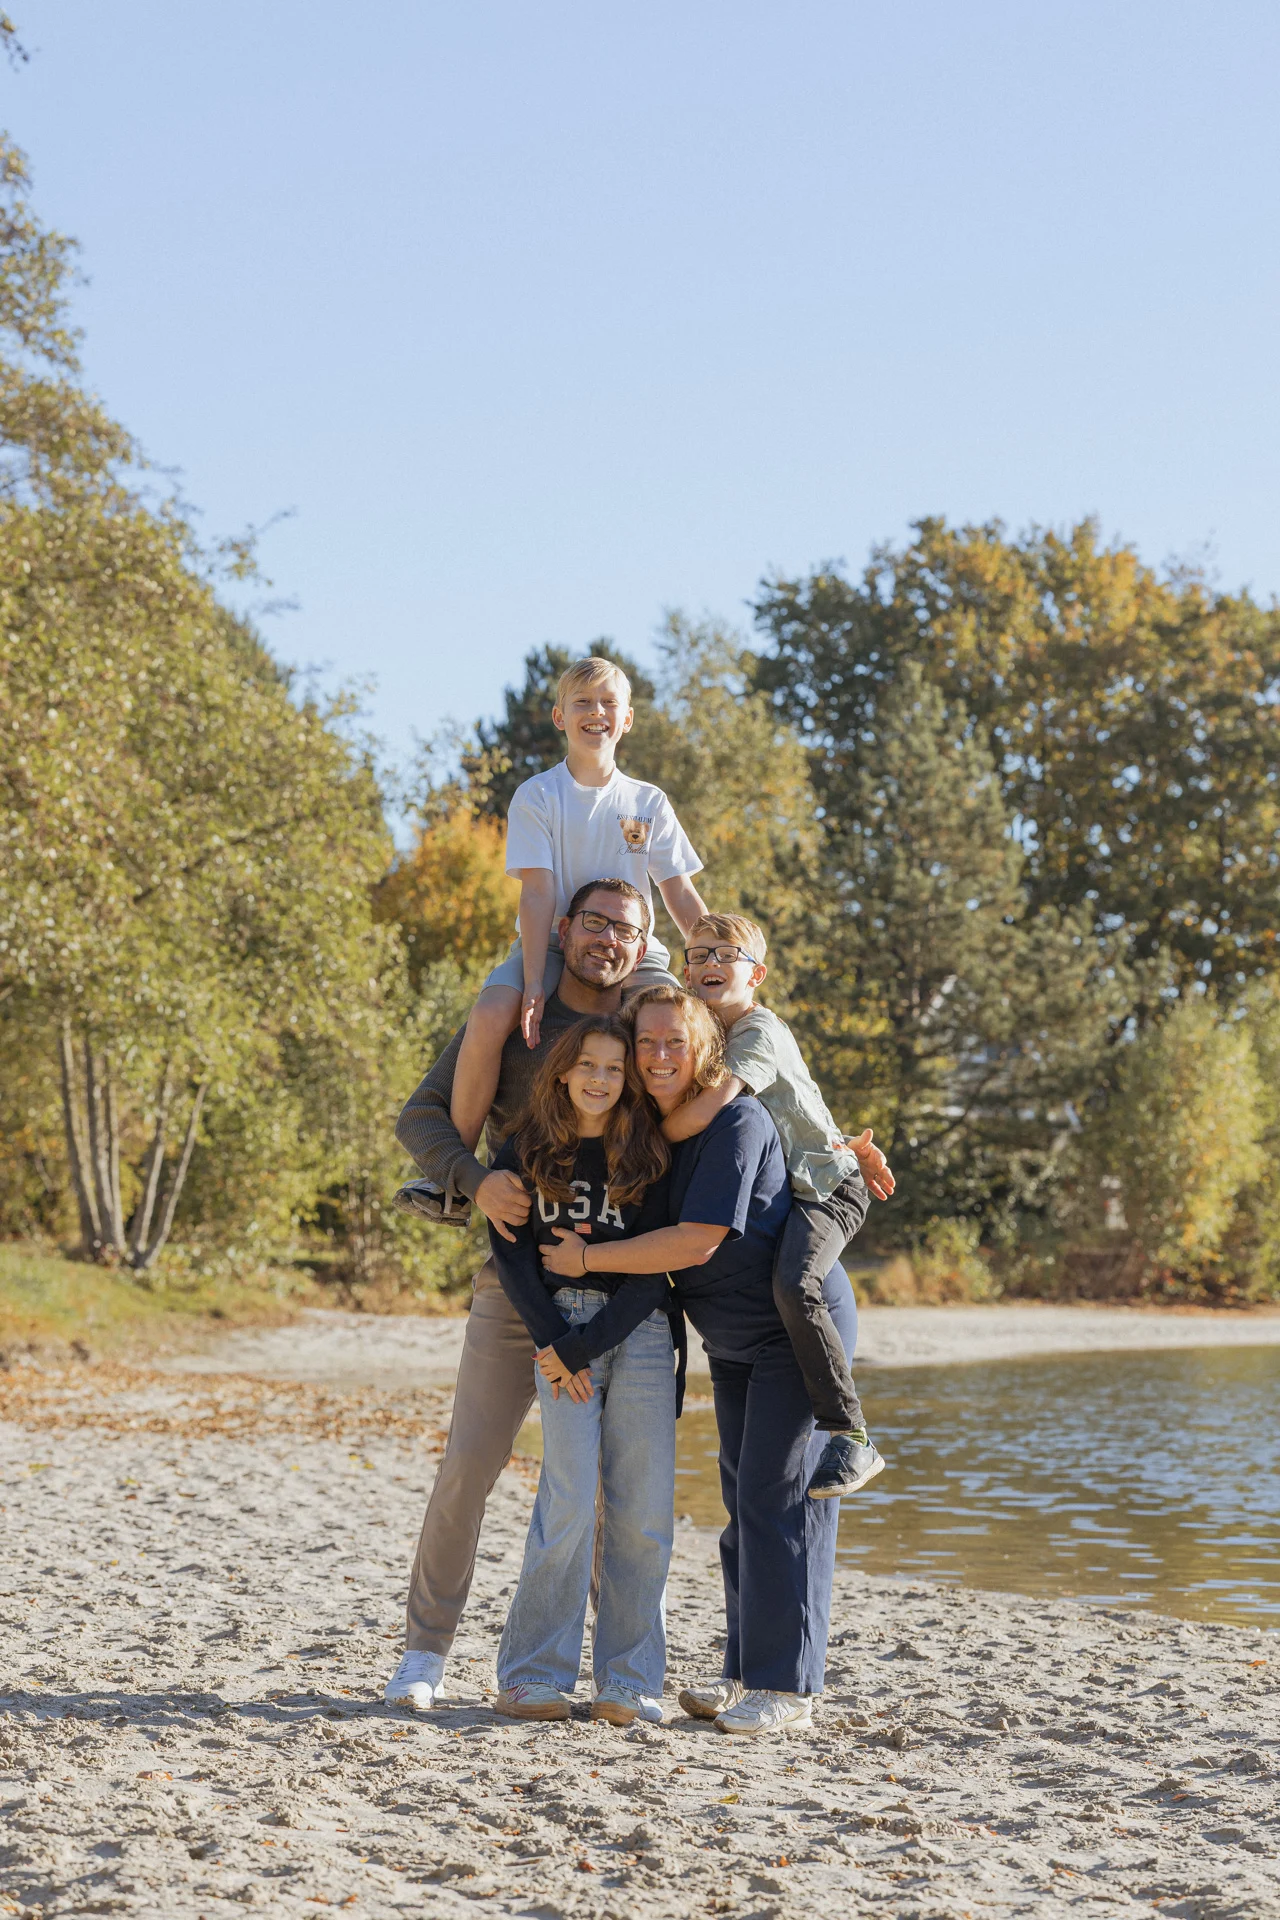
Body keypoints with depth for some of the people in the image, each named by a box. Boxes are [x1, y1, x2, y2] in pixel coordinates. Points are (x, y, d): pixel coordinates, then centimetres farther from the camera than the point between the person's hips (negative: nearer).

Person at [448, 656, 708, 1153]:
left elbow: (681, 895, 9)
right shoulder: (537, 796, 0)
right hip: (553, 944, -2)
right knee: (490, 1017, -33)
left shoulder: (649, 802, 9)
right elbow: (537, 892, -11)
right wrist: (533, 984, -22)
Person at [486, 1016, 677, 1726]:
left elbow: (657, 1269, -3)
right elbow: (512, 1254, 3)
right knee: (570, 1501, -11)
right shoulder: (527, 1154, 6)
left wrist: (584, 1347, -10)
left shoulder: (651, 1157, 2)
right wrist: (553, 1343, -9)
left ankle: (628, 1681, 5)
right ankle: (534, 1676, -2)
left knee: (641, 1507, -3)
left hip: (639, 1329, 1)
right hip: (558, 1322, 0)